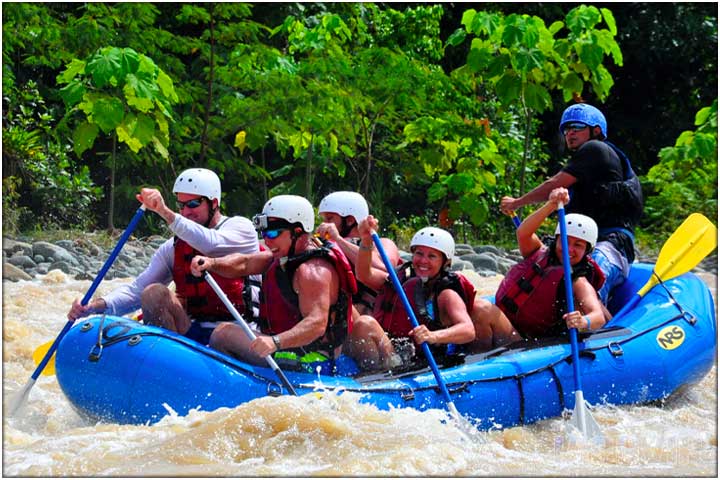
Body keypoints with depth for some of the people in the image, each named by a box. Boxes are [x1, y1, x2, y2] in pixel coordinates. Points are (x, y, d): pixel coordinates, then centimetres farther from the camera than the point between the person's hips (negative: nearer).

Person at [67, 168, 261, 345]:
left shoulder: (240, 227, 2)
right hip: (190, 333, 4)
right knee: (155, 293, -18)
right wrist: (95, 306, -13)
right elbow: (136, 290, 5)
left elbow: (210, 244, -21)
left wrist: (165, 212, -30)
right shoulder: (173, 248, 14)